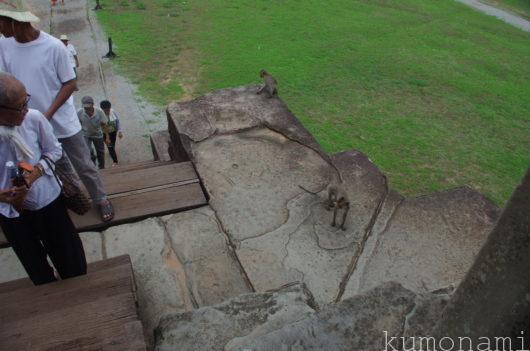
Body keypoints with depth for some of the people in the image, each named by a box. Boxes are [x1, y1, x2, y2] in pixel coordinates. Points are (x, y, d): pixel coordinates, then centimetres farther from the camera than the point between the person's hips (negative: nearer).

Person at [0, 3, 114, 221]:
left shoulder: (53, 47, -18)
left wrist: (48, 114, -17)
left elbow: (70, 84, -12)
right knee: (60, 167, 21)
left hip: (63, 123, -4)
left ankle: (101, 199, 27)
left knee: (84, 166, 8)